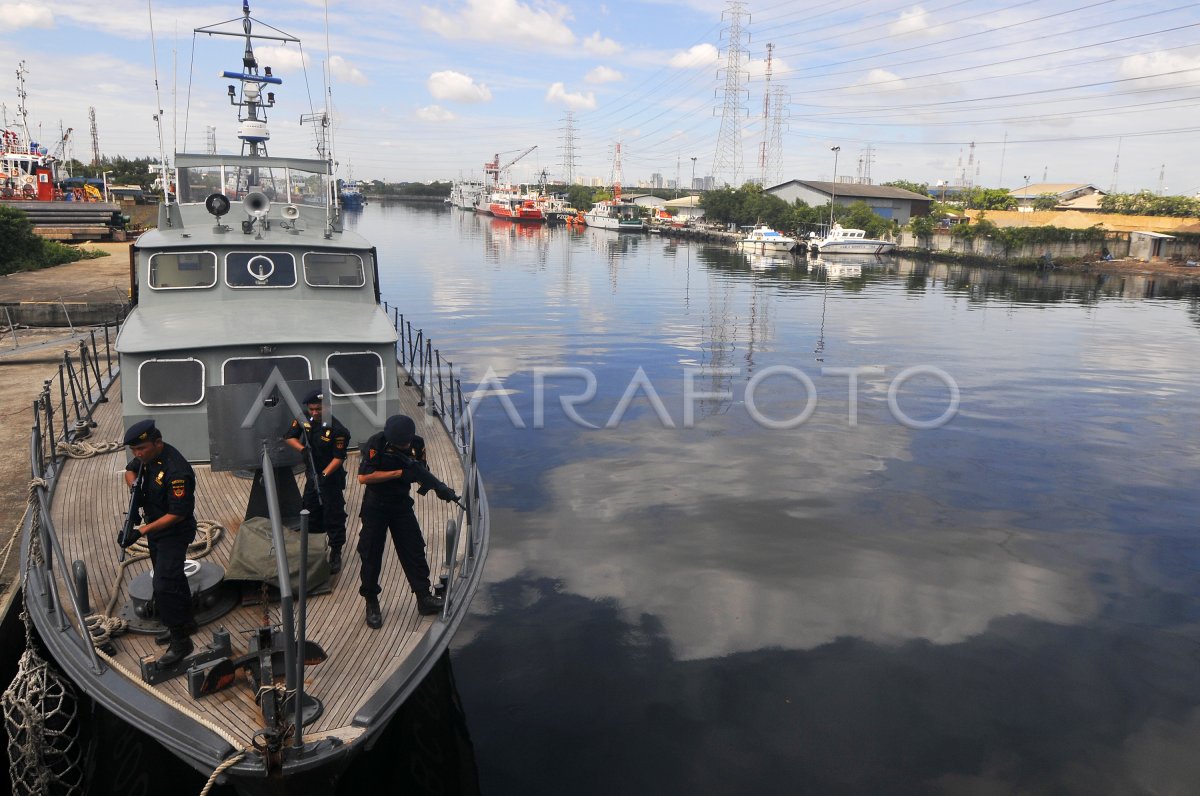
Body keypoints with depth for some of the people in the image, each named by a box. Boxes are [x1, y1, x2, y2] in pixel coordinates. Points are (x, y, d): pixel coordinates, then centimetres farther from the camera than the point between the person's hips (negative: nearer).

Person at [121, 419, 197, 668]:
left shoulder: (176, 471, -32)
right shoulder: (147, 456, -5)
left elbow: (177, 514, -28)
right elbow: (130, 470, 18)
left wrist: (142, 531, -27)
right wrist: (135, 486, -5)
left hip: (174, 533, -9)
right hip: (155, 530, 9)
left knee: (164, 586, -11)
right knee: (173, 577, 22)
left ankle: (180, 642, 0)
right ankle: (186, 622, 40)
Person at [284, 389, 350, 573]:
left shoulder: (336, 429, -23)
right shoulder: (304, 420, -7)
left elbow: (338, 458, -22)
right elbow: (289, 437, -2)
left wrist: (324, 474, -33)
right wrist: (302, 449, -22)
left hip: (331, 478, -6)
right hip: (312, 475, 6)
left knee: (333, 516, -1)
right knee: (311, 513, 19)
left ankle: (335, 554, 12)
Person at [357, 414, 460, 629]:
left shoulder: (417, 444, -8)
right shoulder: (377, 443, -21)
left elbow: (421, 474, 0)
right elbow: (363, 477, -24)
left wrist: (439, 487, -21)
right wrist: (399, 473, -28)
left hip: (402, 504, 3)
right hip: (375, 507, -3)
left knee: (414, 550, 2)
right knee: (371, 554, 3)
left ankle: (424, 598, 10)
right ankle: (371, 603, 17)